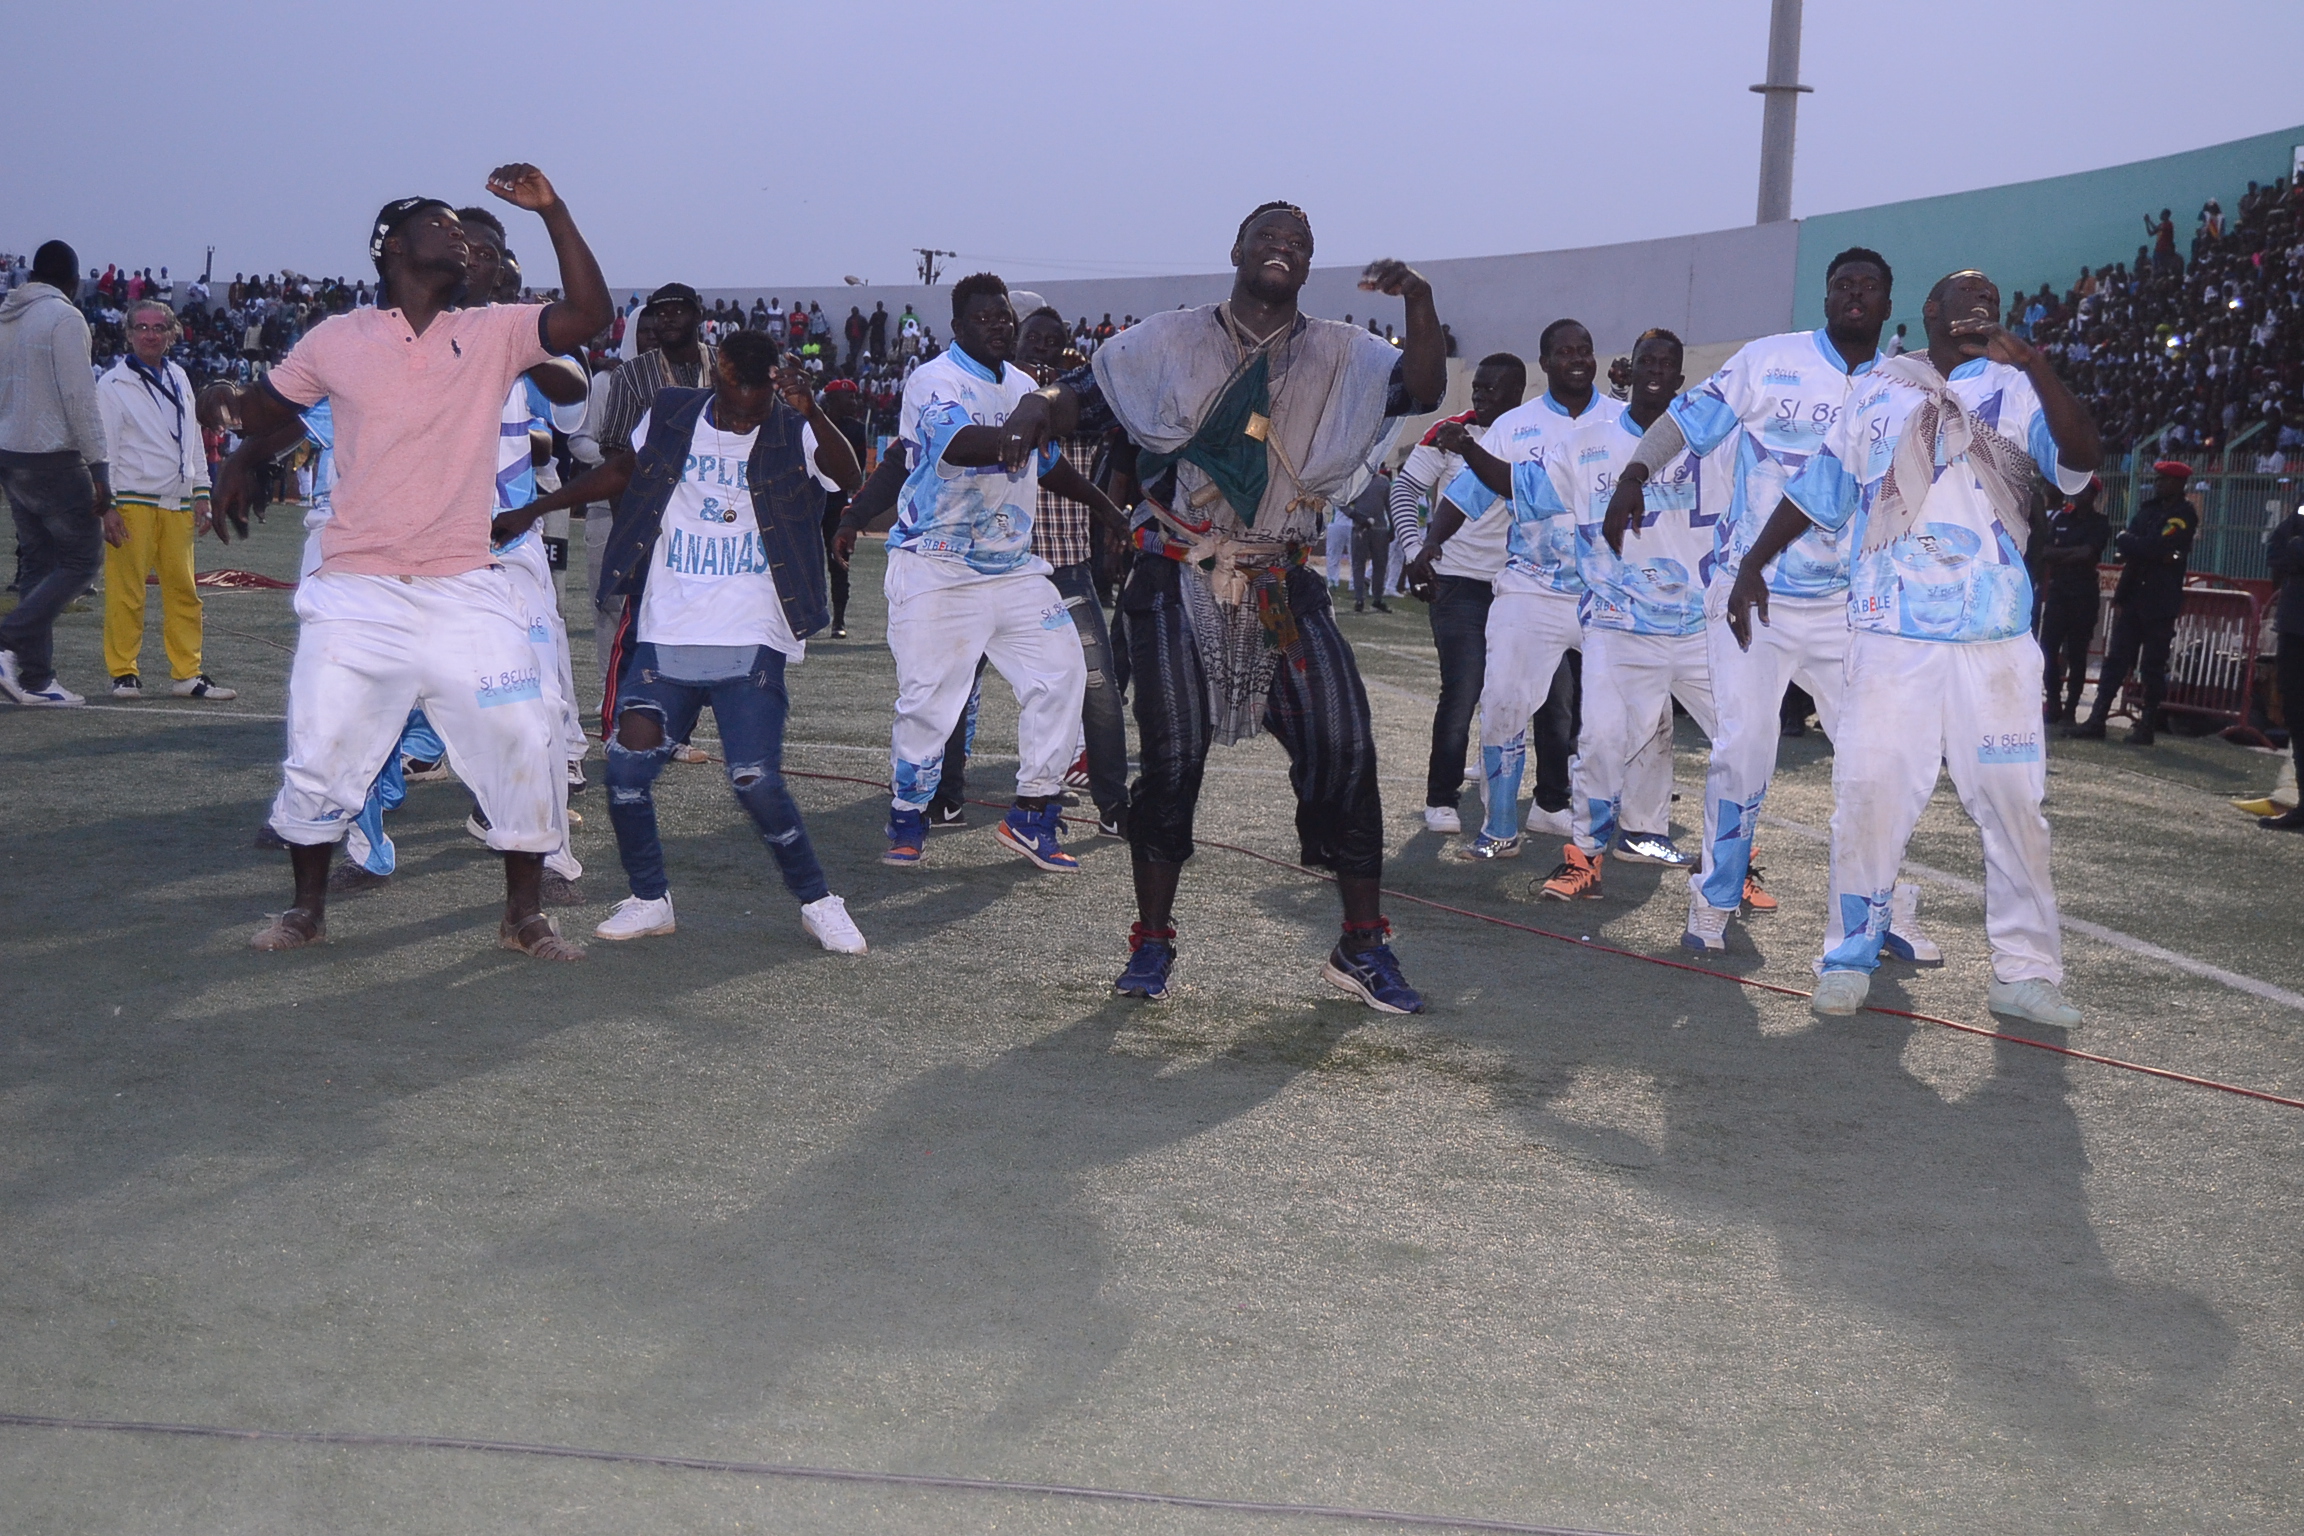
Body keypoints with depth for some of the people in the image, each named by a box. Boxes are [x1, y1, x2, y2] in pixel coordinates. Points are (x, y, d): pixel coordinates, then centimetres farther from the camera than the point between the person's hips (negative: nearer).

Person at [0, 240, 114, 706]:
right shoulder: (64, 317, -11)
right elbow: (80, 397, -16)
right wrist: (99, 470, -14)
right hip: (53, 458, -8)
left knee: (37, 562, 10)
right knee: (81, 558, 0)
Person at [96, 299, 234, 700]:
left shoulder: (179, 379, 16)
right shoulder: (113, 384, -2)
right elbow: (103, 447, -4)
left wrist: (201, 493, 18)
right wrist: (107, 505, -9)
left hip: (177, 502, 5)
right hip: (132, 500, -5)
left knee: (182, 589, 3)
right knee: (126, 591, -5)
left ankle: (188, 673, 8)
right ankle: (124, 672, 4)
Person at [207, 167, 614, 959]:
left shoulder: (495, 333, 4)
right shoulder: (338, 339, 4)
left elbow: (589, 314, -11)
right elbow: (263, 408, 20)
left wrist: (551, 210, -15)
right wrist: (237, 462, 11)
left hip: (466, 595, 1)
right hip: (354, 593, 0)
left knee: (525, 749, -3)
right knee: (319, 758, 3)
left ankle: (524, 915, 13)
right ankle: (307, 908, 25)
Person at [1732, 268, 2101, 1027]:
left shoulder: (2015, 389, 8)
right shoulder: (1879, 390, 11)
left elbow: (2082, 457, -9)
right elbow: (1817, 488, 17)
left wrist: (2036, 366, -20)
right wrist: (1753, 564, 14)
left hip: (1996, 637, 0)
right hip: (1893, 631, 0)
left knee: (2013, 800, 1)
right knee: (1868, 791, -5)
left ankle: (2025, 971, 8)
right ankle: (1849, 957, 6)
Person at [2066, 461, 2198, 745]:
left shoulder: (2184, 514, -7)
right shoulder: (2148, 508, 14)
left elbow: (2157, 547, -19)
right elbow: (2127, 550, 6)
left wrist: (2126, 541, -6)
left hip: (2160, 602, -6)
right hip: (2132, 595, 6)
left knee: (2153, 666, 0)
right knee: (2115, 659, 3)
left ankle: (2147, 727, 6)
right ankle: (2096, 721, 2)